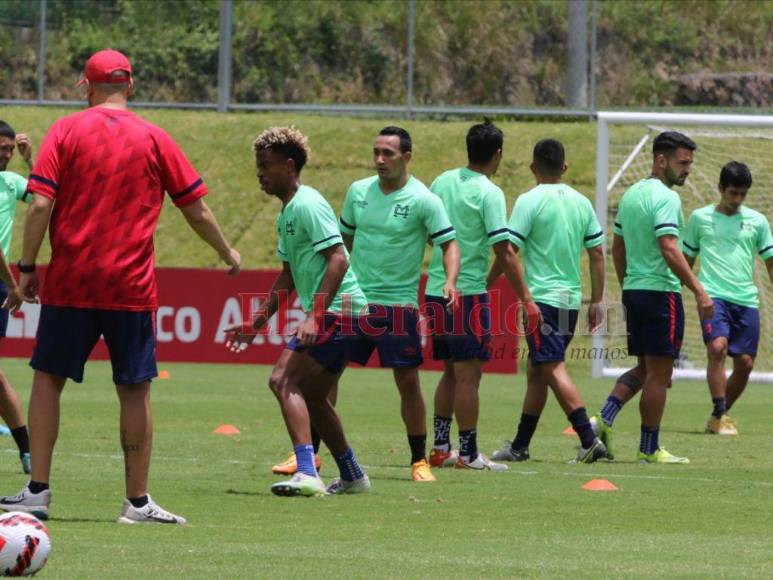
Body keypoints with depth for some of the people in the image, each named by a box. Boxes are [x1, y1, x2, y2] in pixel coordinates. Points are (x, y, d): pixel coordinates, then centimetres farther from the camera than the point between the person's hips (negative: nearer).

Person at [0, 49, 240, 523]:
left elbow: (41, 204, -8)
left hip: (69, 284, 0)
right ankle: (138, 501, 5)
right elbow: (196, 209, 6)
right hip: (132, 288, 0)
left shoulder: (66, 130, 0)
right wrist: (228, 254, 21)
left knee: (48, 379, 10)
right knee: (135, 391, 5)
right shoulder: (154, 139, 2)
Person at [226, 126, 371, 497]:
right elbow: (288, 276, 28)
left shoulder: (308, 205, -13)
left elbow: (338, 259, -22)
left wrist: (315, 315, -27)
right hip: (333, 315, 10)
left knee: (285, 381, -18)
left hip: (338, 310, -10)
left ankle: (307, 473, -28)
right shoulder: (286, 213, 18)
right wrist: (258, 322, 26)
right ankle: (352, 476, 29)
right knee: (312, 397, 18)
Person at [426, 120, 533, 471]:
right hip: (468, 293, -7)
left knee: (451, 372, 17)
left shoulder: (442, 182, 8)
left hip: (435, 291, 7)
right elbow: (504, 251, -15)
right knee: (468, 375, -3)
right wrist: (525, 297, -11)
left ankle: (440, 448, 18)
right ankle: (468, 454, -1)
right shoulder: (489, 193, -12)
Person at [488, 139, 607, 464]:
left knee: (553, 369, -10)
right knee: (535, 371, 15)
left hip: (542, 297, -7)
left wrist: (485, 286, -1)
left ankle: (589, 440, -22)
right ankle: (520, 446, 20)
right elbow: (597, 254, 10)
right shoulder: (581, 203, 9)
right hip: (571, 299, 7)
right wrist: (597, 301, 16)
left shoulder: (530, 201, -9)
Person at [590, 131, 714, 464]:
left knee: (644, 368, 16)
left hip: (633, 291, 9)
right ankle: (649, 449, 3)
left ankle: (603, 420, -1)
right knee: (659, 372, -1)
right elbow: (669, 250, -22)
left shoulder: (631, 194, 14)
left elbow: (617, 248, 19)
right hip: (661, 292, -9)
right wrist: (699, 292, -22)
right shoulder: (666, 198, -14)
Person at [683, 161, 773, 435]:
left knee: (745, 363, 0)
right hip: (713, 296, -3)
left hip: (746, 300, 3)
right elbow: (686, 260, 16)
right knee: (717, 347, -25)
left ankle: (720, 416, 18)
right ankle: (719, 415, -21)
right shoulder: (699, 218, 7)